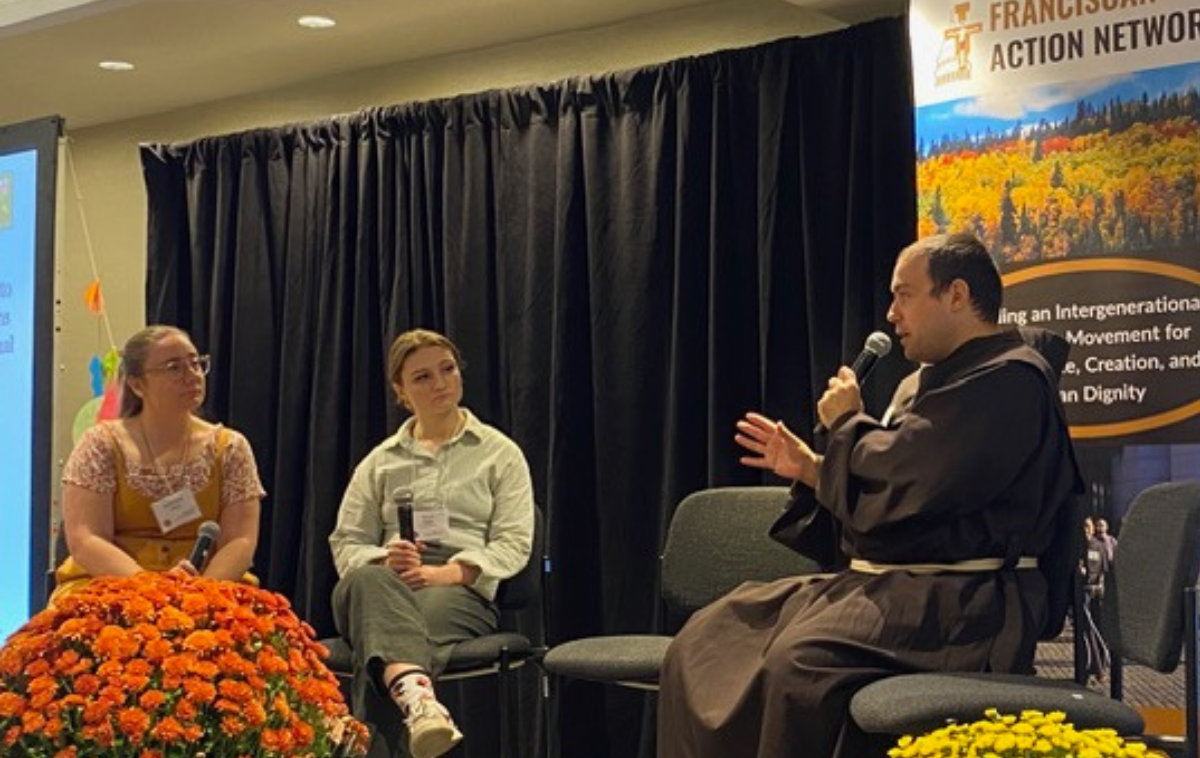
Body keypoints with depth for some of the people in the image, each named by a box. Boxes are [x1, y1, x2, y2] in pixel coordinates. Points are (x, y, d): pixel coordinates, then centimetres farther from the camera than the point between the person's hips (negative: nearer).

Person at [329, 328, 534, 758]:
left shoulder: (500, 453, 16)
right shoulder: (380, 461, 24)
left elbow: (514, 544, 4)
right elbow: (346, 544, 16)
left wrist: (449, 572, -15)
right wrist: (383, 559, -9)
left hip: (465, 590, -1)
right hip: (390, 582, 1)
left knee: (431, 609, -41)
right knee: (369, 580, -40)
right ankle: (415, 695, -70)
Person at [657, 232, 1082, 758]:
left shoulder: (1008, 378, -11)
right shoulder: (949, 377, 19)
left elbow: (904, 481, -20)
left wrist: (848, 422, -2)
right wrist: (810, 468, 14)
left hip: (956, 604, -10)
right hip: (888, 583, 10)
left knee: (798, 661, -34)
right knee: (708, 639, 0)